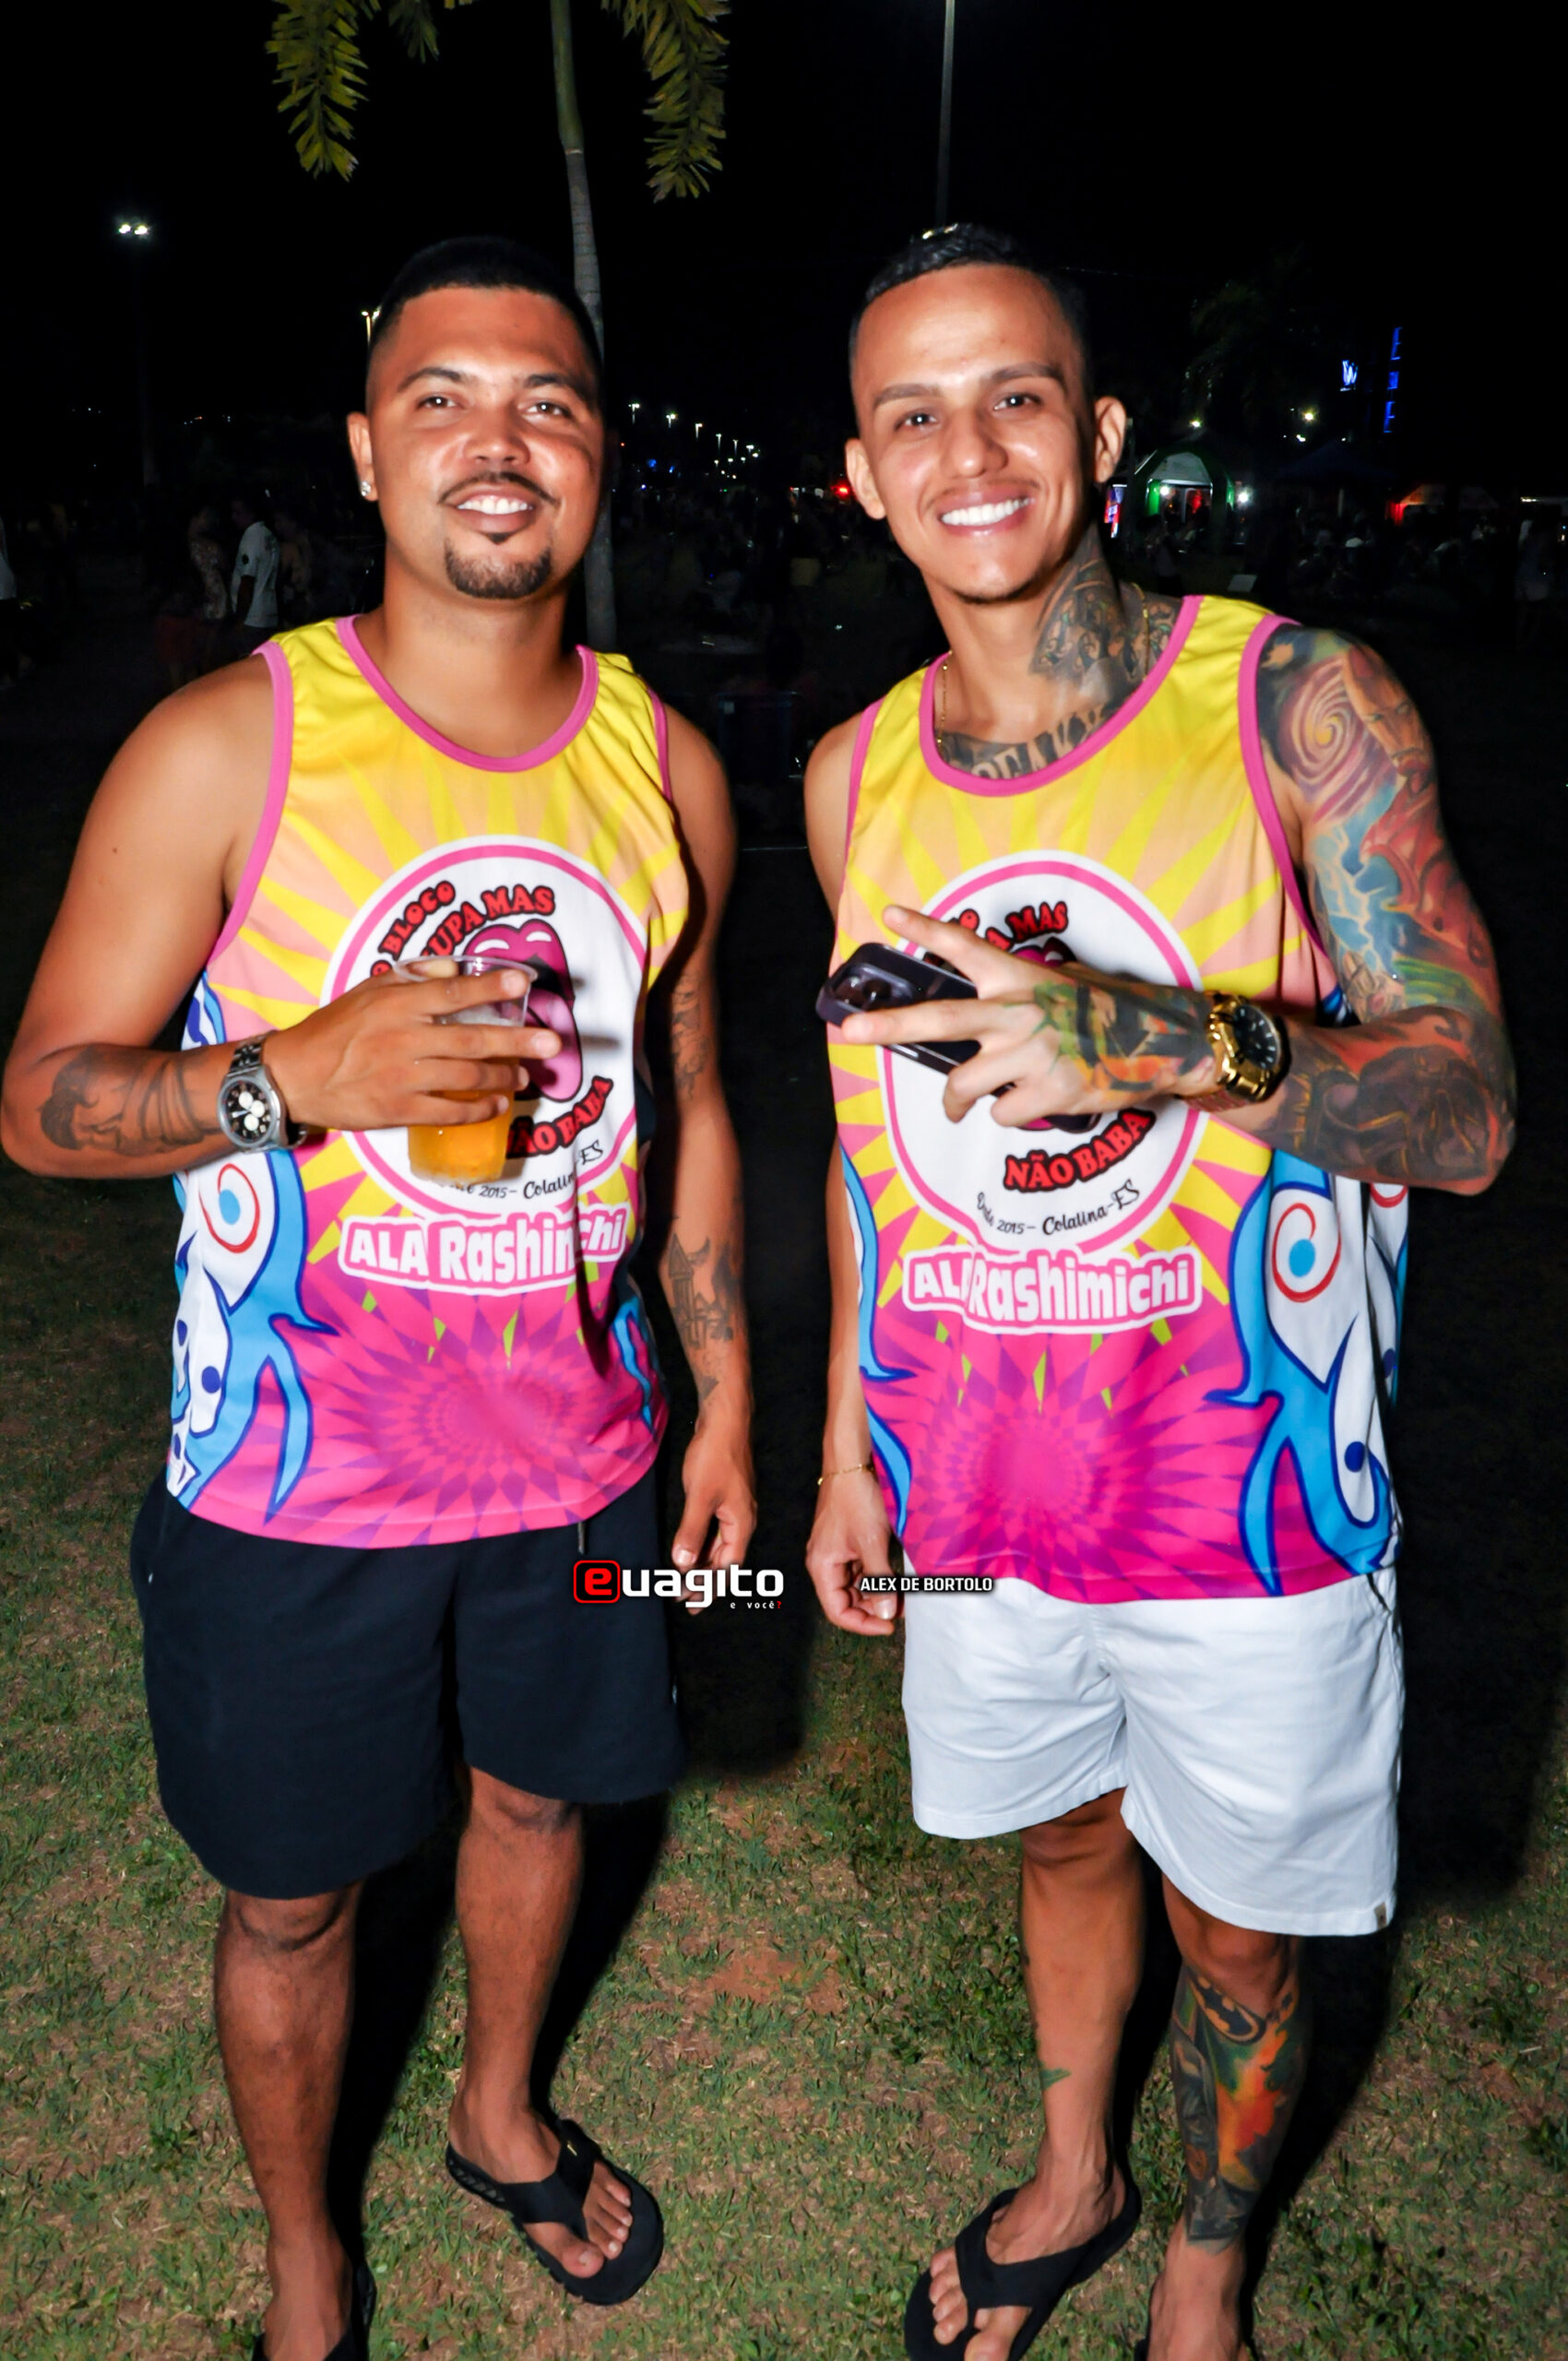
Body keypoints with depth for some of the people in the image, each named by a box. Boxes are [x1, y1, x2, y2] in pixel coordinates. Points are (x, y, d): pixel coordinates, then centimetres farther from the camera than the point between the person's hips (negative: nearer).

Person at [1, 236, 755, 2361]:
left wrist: (727, 1389, 8)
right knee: (293, 1896, 15)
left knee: (537, 1790, 25)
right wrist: (305, 1075, -28)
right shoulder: (227, 749, -14)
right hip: (296, 1473, -3)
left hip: (575, 1451, 4)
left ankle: (501, 2112, 57)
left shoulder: (669, 767, -2)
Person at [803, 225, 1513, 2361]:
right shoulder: (856, 778, 1)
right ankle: (1073, 2177, 54)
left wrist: (1165, 1042, -34)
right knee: (1066, 1841, 25)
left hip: (1246, 1487, -3)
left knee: (1238, 1936, 16)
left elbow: (1470, 1110, -16)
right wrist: (846, 1440, 13)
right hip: (977, 1486, 4)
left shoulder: (1301, 705, -12)